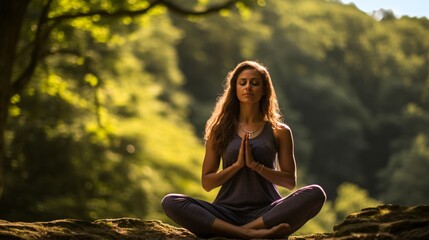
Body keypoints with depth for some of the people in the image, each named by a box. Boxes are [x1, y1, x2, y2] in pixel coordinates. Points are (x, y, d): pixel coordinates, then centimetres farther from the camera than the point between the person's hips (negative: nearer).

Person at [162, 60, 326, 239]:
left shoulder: (279, 132, 10)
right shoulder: (220, 130, 11)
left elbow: (290, 182, 6)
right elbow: (206, 183, 8)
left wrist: (255, 165, -8)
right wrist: (237, 165, -7)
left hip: (267, 213, 0)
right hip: (227, 212, 1)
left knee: (315, 193, -28)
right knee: (170, 202, -26)